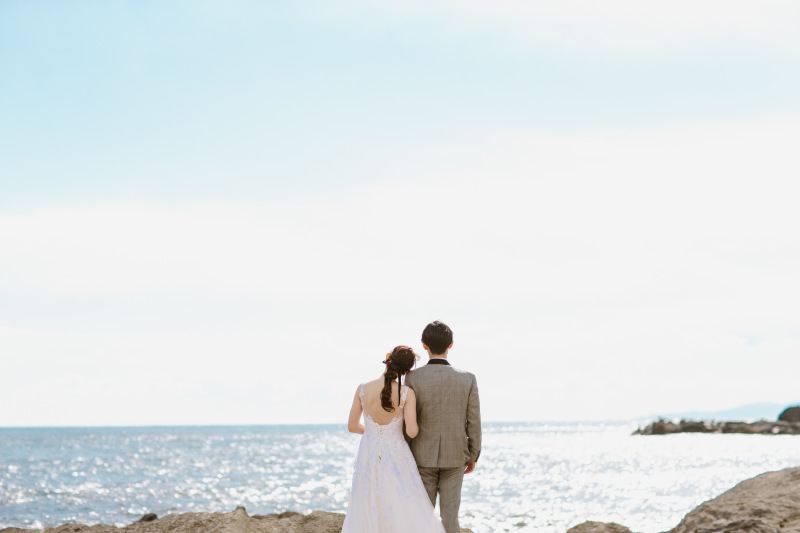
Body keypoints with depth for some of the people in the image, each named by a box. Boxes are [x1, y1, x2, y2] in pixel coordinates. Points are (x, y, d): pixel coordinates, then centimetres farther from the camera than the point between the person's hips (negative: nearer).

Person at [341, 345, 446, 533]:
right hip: (396, 458, -2)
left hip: (368, 459, 2)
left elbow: (352, 426, 1)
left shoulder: (362, 389, -8)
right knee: (409, 515, 4)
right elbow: (411, 431, -16)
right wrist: (415, 424, 8)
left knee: (368, 512, 13)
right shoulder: (407, 393, -14)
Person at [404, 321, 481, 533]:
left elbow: (407, 421, -8)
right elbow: (473, 422, -3)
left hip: (423, 456, -1)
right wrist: (473, 456, 10)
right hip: (454, 457, 1)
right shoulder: (467, 379, -7)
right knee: (449, 516, 6)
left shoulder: (412, 377, -12)